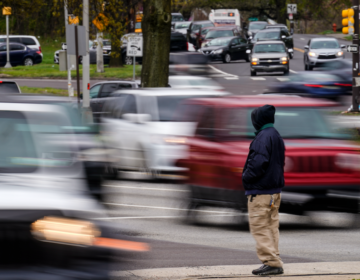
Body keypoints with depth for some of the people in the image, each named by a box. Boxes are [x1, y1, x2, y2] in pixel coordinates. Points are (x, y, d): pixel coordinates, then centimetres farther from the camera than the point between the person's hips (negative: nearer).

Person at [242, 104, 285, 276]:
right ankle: (274, 263, 14)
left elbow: (258, 162, -26)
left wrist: (247, 177, -11)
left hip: (260, 191, -10)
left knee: (259, 227, -7)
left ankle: (272, 262, -11)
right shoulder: (276, 136, 15)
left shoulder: (263, 137, -16)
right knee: (271, 226, 13)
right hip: (275, 189, 10)